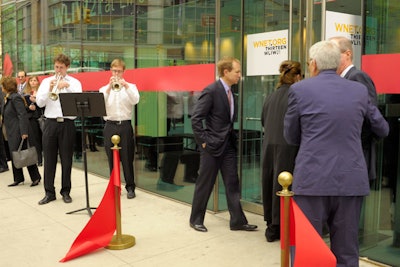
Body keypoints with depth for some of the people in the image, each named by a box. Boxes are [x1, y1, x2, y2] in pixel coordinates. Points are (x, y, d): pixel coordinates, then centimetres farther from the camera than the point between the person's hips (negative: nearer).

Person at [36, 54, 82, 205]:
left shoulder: (74, 82, 7)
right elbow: (39, 103, 2)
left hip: (67, 123, -1)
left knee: (66, 159, 4)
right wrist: (49, 89, -12)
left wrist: (68, 86, -17)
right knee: (49, 159, 3)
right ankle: (49, 192, 13)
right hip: (50, 123, 2)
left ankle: (66, 191, 16)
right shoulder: (46, 81, 10)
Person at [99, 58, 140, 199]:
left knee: (127, 158, -1)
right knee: (112, 158, 5)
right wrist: (109, 87, -16)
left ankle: (130, 187, 8)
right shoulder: (104, 88, 11)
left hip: (125, 125, -1)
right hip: (110, 126, 1)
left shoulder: (130, 86, 8)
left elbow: (135, 100, -11)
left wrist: (125, 85, -21)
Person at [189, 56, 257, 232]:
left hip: (229, 145, 7)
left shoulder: (229, 92, 10)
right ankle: (196, 220, 20)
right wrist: (203, 141, -16)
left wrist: (233, 138, 10)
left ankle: (237, 221, 16)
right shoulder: (211, 91, -14)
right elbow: (195, 119, -17)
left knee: (232, 184, 8)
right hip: (212, 145, -7)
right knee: (204, 184, 5)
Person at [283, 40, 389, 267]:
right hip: (352, 180, 3)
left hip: (312, 180, -3)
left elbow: (291, 137, 7)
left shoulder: (299, 89, -1)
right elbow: (383, 130, 19)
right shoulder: (360, 90, 7)